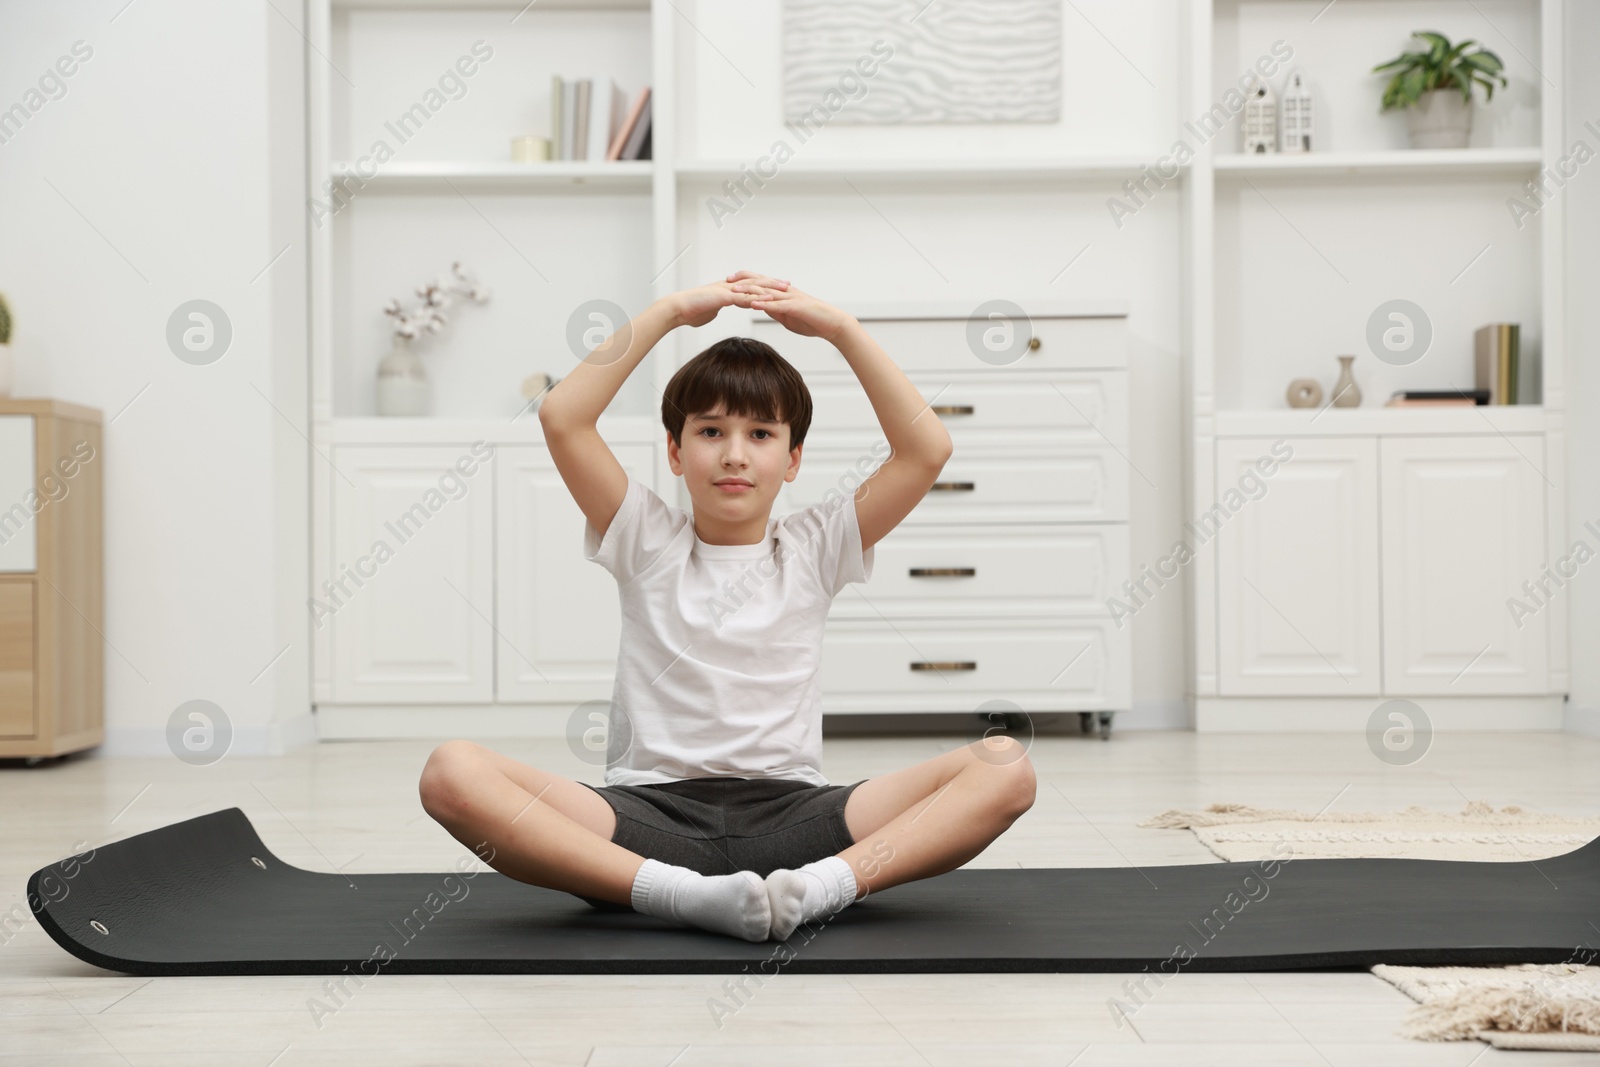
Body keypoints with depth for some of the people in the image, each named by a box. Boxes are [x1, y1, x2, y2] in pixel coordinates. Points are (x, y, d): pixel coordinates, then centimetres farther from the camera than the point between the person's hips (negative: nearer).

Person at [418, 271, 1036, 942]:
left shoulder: (815, 548, 13)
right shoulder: (647, 542, 11)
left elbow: (927, 449, 1)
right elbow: (561, 419, -2)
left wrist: (841, 329, 0)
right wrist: (668, 312, 0)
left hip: (788, 814, 1)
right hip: (649, 812, -1)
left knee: (1005, 768, -21)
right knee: (452, 773, -29)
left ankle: (825, 886, -38)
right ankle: (680, 893, -40)